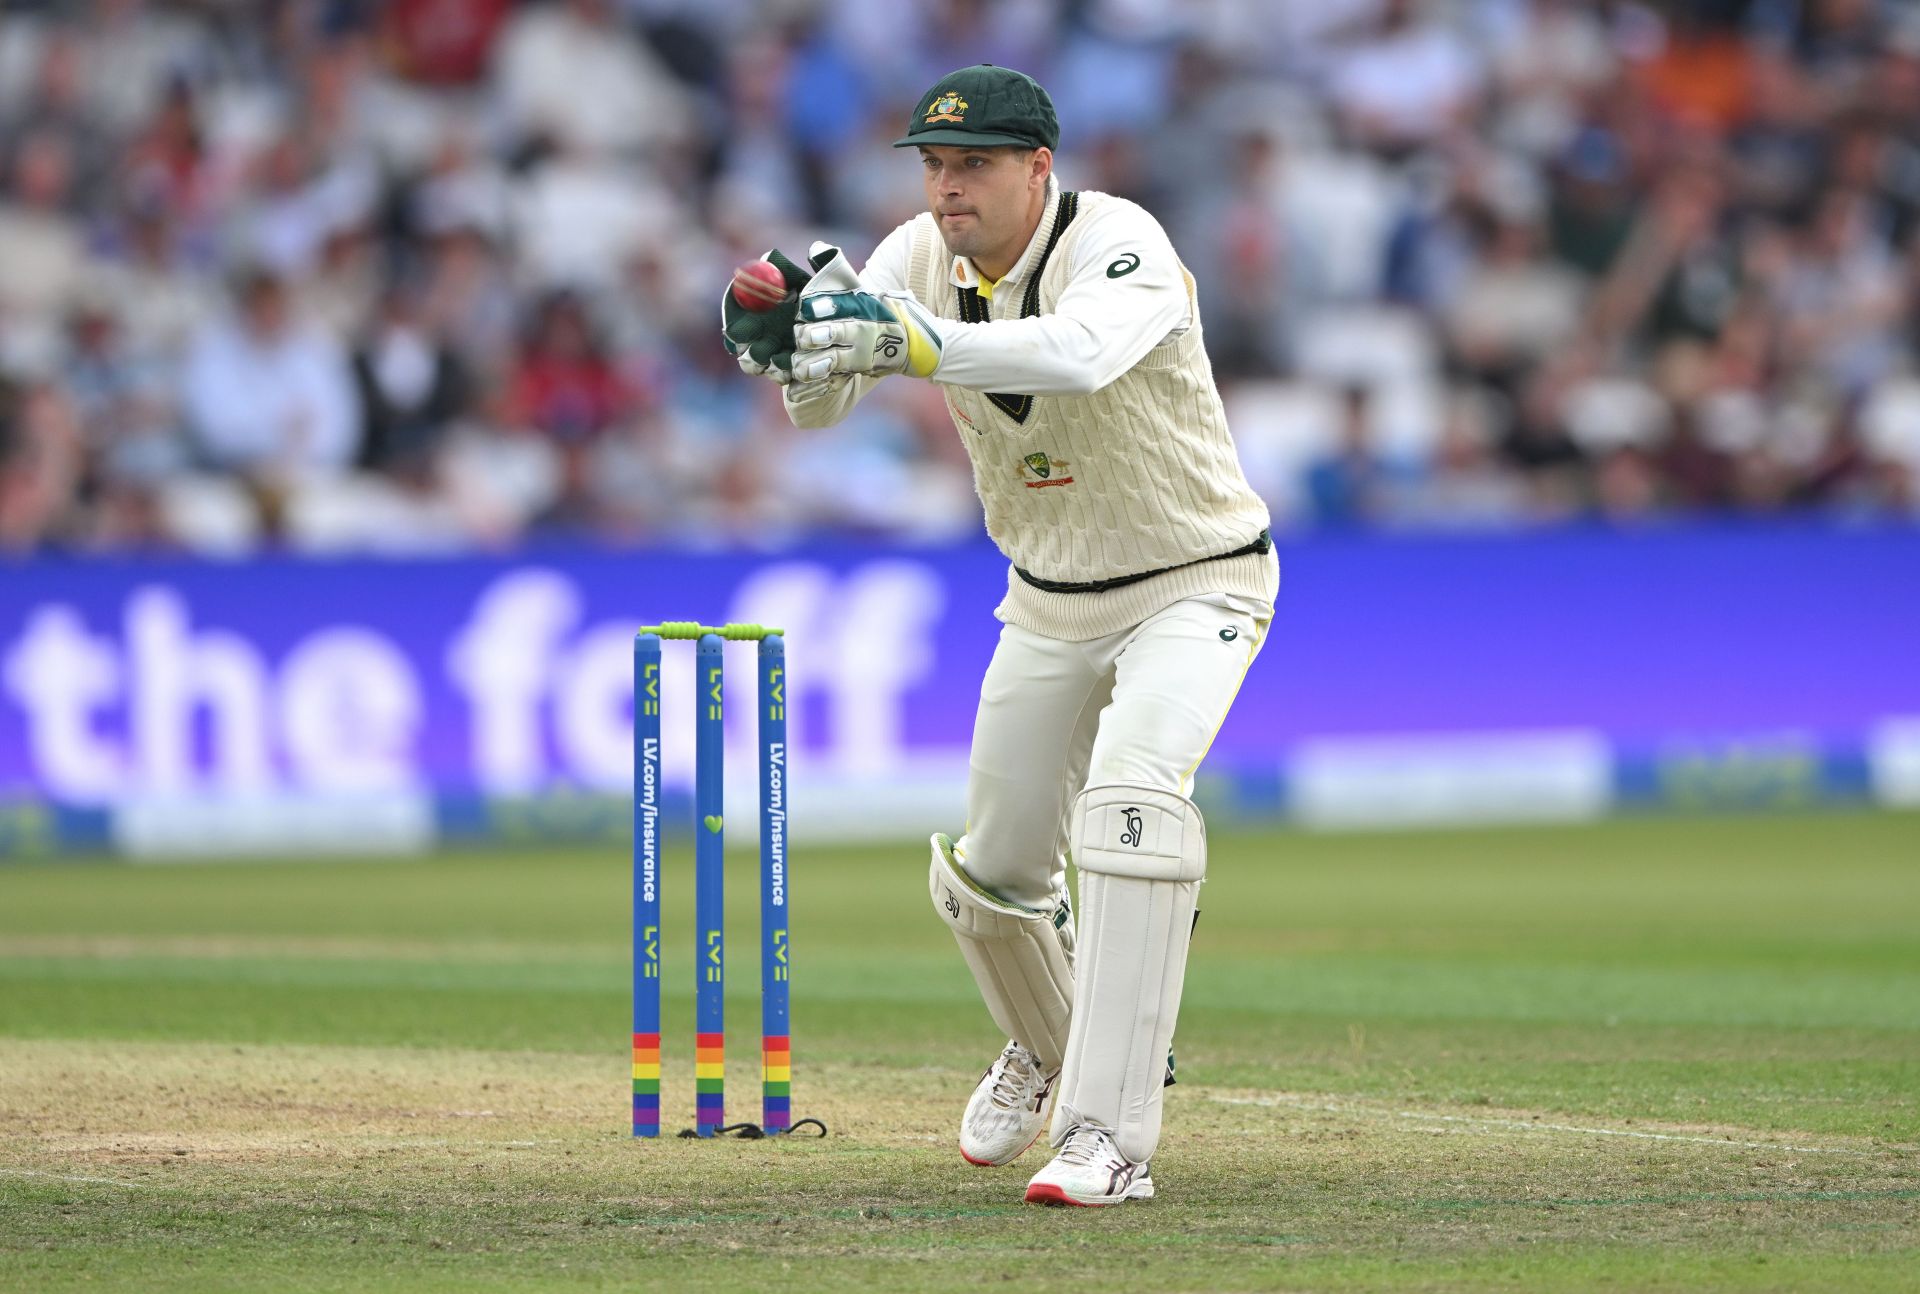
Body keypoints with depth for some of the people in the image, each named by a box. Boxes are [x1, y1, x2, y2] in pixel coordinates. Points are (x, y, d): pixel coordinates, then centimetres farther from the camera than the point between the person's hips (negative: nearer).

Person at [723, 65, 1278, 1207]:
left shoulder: (1120, 243, -27)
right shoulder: (920, 259, -8)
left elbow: (1081, 351, -49)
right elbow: (817, 401, -16)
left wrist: (910, 341, -61)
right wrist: (792, 327, -39)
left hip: (1196, 584, -6)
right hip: (1050, 601, 7)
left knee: (1132, 791, -31)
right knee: (989, 872, 10)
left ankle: (1112, 1133, -31)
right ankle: (1048, 1049, 45)